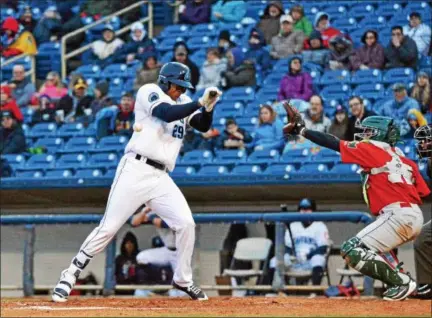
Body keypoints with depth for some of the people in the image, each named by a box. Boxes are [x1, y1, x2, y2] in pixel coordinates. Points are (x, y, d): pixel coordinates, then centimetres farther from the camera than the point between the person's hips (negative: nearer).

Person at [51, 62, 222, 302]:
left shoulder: (184, 102, 18)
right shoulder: (149, 92, -2)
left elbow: (204, 126, 9)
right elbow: (167, 113, -19)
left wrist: (208, 107, -10)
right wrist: (200, 102, -20)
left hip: (161, 178, 6)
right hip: (135, 171, -6)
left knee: (186, 223, -5)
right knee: (109, 227, -8)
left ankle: (183, 280, 12)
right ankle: (70, 275, 0)